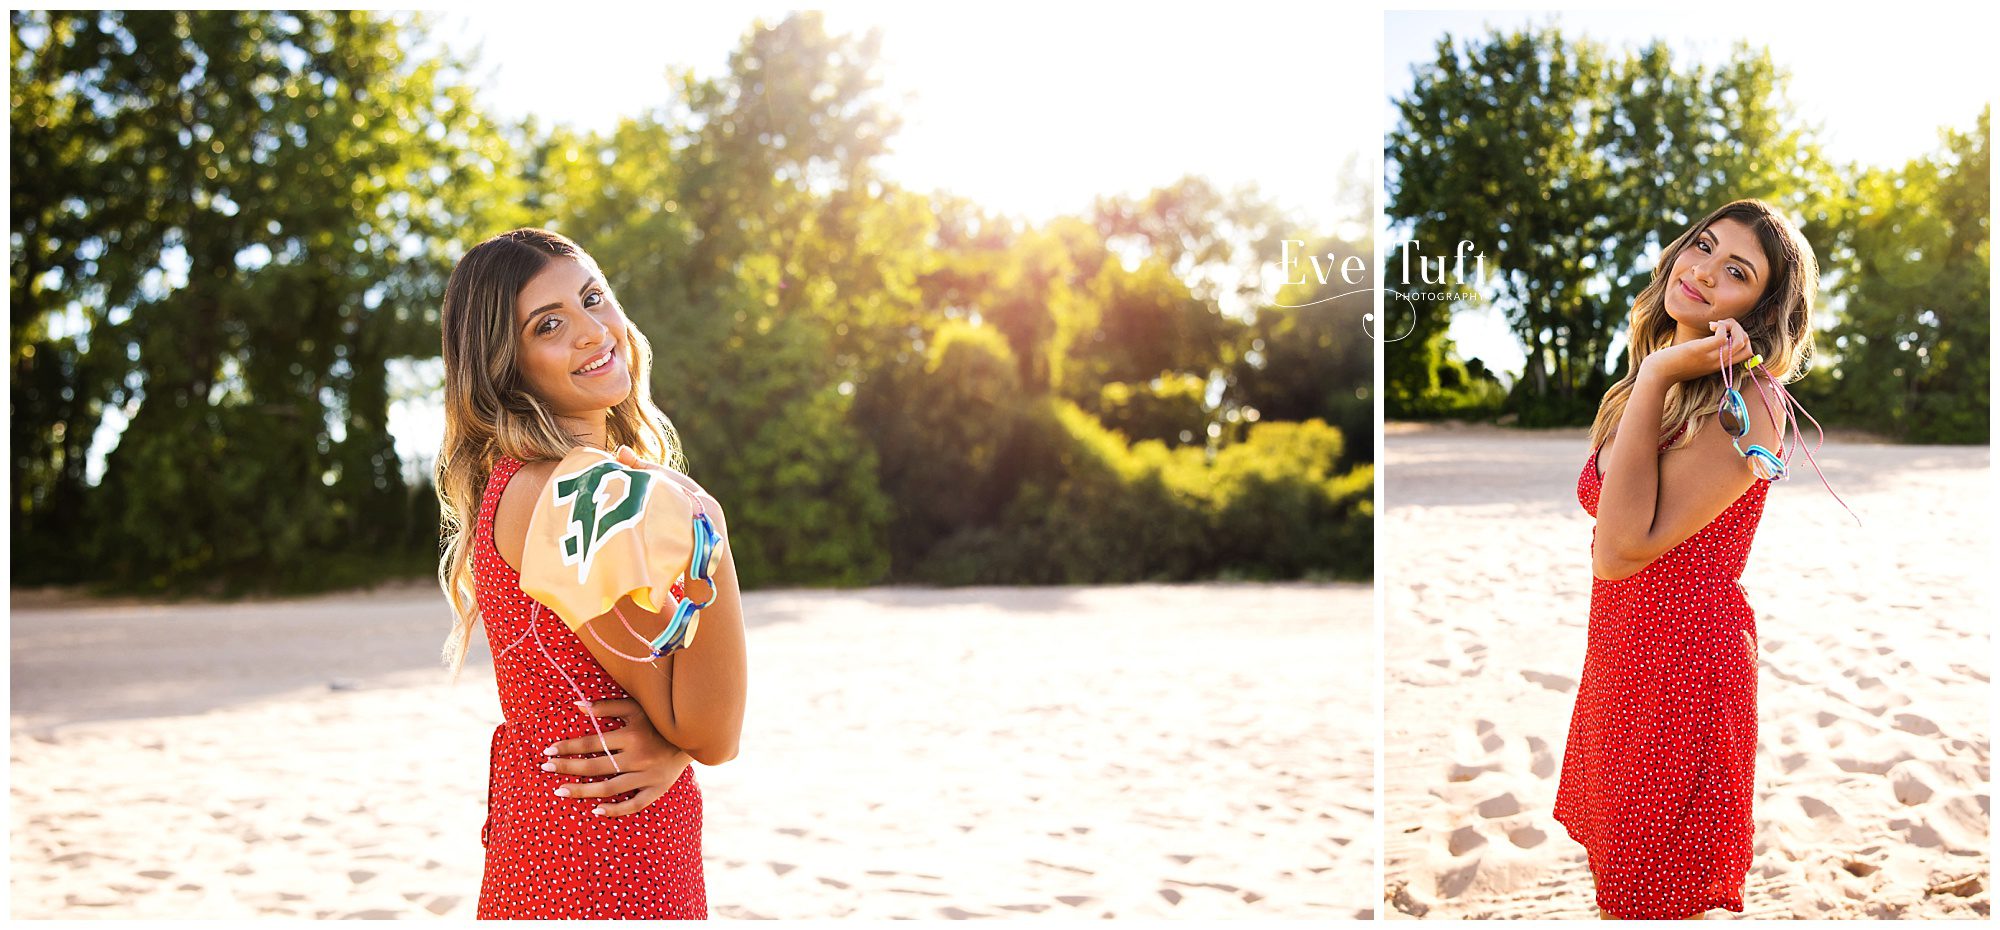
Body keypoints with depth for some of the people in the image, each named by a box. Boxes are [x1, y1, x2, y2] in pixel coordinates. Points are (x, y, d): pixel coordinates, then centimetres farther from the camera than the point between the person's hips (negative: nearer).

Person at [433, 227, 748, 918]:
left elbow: (711, 724, 6)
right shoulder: (549, 493, -20)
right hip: (599, 882, -8)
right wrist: (707, 538, -28)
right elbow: (710, 734, -19)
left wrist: (668, 746, -15)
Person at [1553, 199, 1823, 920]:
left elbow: (1620, 550, -25)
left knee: (1653, 898, 6)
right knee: (1617, 878, 20)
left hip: (1684, 663, -8)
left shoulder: (1747, 406, -18)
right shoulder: (1657, 384, 9)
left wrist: (1656, 380, -23)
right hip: (1617, 658, 8)